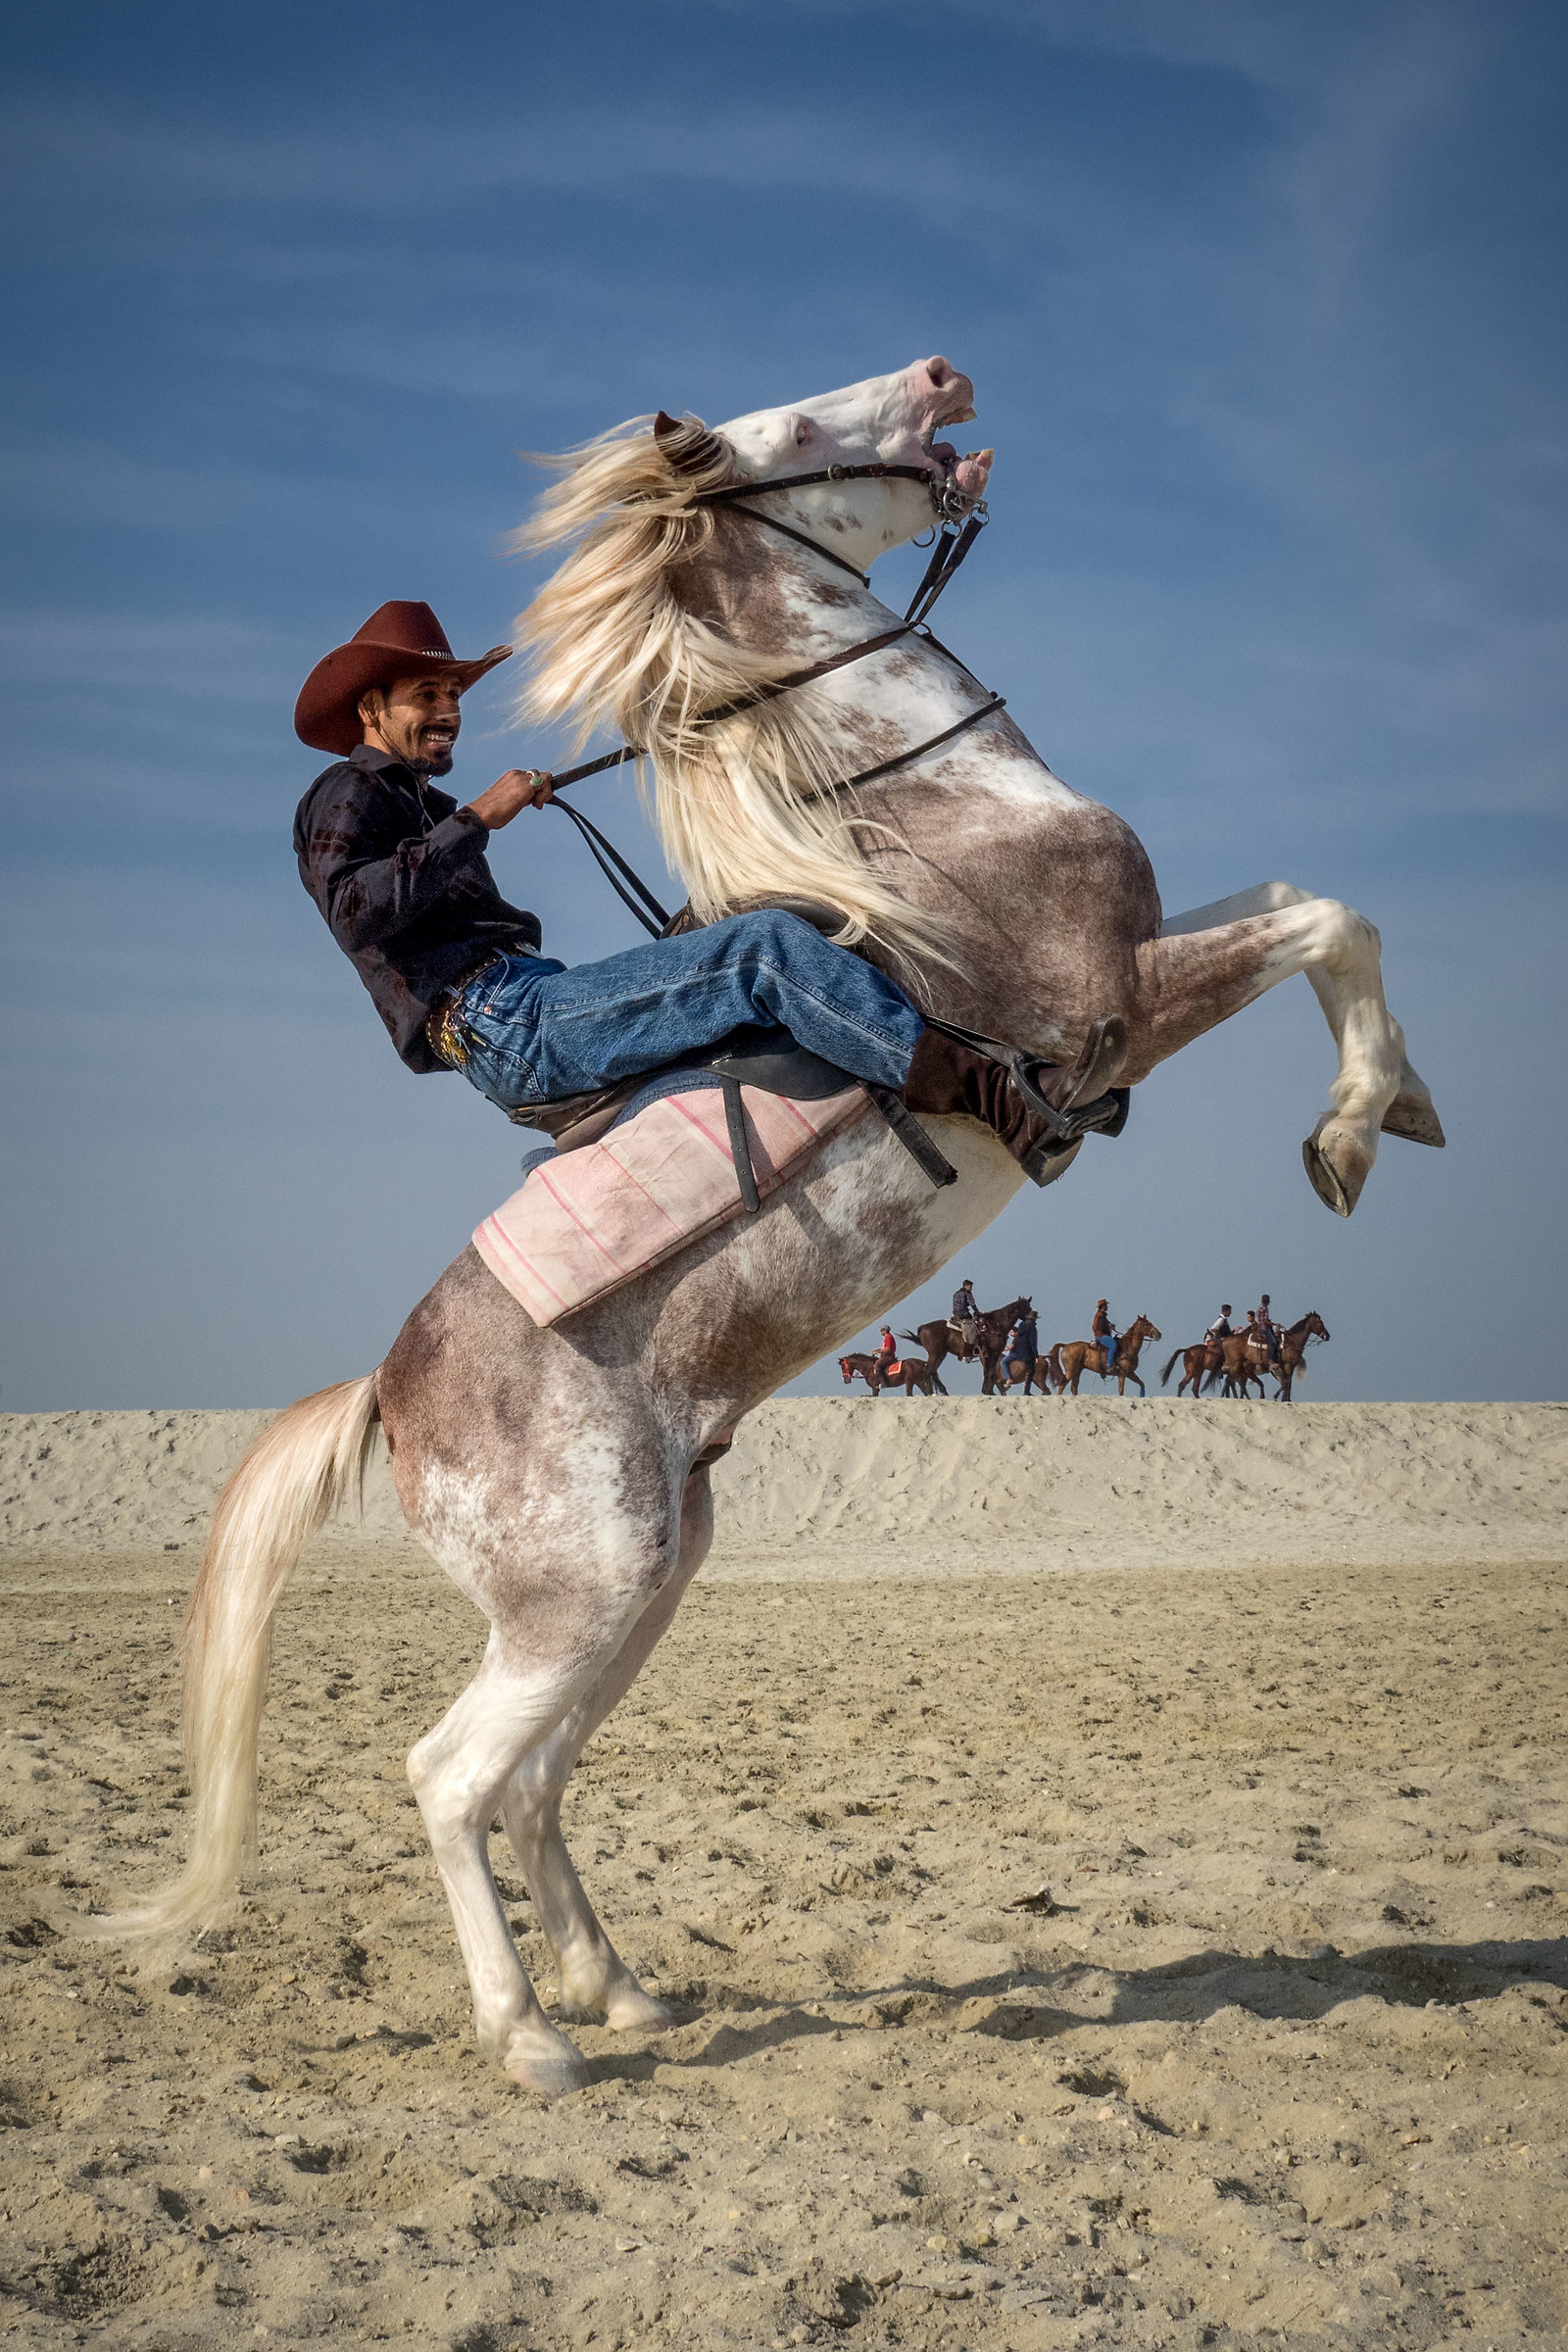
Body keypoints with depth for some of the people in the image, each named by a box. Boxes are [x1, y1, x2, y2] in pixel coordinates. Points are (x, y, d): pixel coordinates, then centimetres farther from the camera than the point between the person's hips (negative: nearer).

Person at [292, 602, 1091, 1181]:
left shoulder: (425, 810, 32)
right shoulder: (347, 796, 3)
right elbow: (357, 912, -19)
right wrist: (475, 820, -18)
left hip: (529, 1005, 10)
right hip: (501, 1023, -10)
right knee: (767, 949, -22)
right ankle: (1001, 1102, -32)